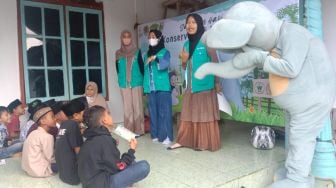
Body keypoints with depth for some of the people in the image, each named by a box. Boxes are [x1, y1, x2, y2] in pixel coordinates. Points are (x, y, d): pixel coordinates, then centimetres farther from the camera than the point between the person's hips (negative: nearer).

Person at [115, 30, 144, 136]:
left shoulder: (137, 52, 3)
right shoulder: (118, 53, 9)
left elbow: (141, 66, 3)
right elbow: (118, 69, 13)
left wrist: (142, 79, -2)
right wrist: (121, 79, 7)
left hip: (136, 83, -2)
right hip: (124, 84, 2)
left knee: (137, 106, 1)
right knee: (127, 107, 5)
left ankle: (138, 130, 7)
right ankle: (129, 130, 11)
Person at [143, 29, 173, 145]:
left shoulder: (165, 52, 2)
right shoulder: (147, 54, 17)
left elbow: (165, 64, -17)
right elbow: (146, 71, 16)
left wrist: (155, 58, -32)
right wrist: (145, 86, 11)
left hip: (162, 87, -5)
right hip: (151, 88, 5)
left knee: (164, 111, -5)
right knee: (153, 111, 7)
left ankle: (166, 136, 0)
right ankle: (156, 134, 16)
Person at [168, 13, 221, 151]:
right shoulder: (187, 44, 11)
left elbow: (215, 62, -4)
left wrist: (217, 83, -4)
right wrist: (183, 60, -6)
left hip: (205, 85, -5)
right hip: (190, 86, 6)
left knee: (205, 113, 3)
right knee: (189, 113, 11)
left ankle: (205, 143, 13)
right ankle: (182, 141, 18)